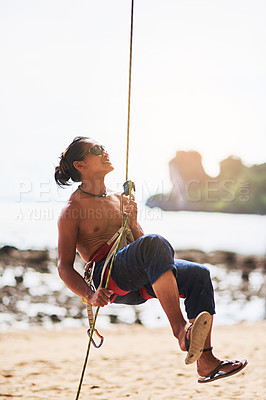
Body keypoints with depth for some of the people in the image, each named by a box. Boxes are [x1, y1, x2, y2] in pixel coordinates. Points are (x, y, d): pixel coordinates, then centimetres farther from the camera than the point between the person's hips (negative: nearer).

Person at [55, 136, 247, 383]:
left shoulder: (118, 200, 23)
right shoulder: (71, 210, 2)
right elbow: (64, 267, -4)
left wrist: (133, 223, 2)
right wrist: (90, 294, -21)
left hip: (139, 283, 8)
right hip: (108, 276, -7)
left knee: (198, 274, -14)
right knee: (155, 242, -34)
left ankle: (205, 362, -18)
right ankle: (181, 331, -44)